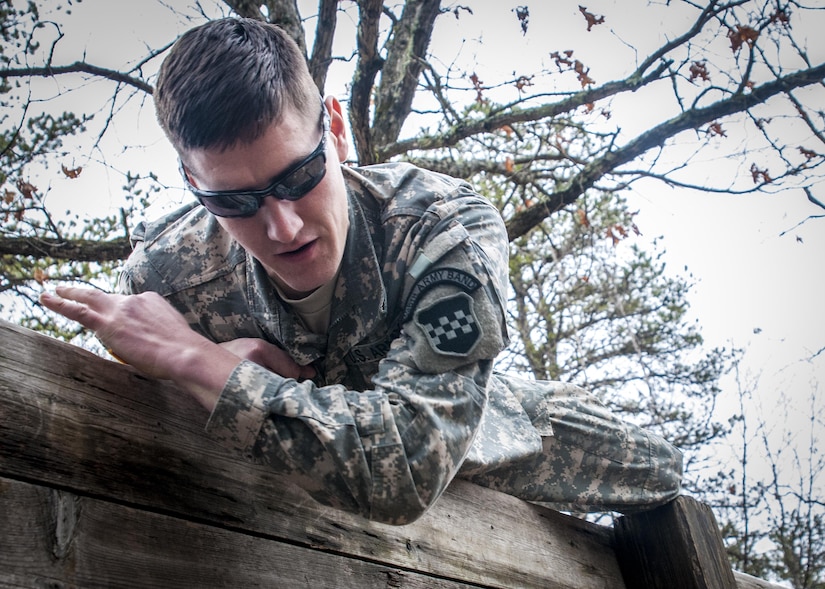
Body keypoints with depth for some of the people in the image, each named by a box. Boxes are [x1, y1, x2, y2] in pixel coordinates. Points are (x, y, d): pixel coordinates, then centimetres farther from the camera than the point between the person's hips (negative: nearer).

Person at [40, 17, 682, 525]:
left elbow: (409, 469, -53)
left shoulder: (448, 229, -44)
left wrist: (199, 361, -53)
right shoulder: (164, 277, -34)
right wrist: (242, 370, -37)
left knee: (663, 474, 17)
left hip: (462, 422, 0)